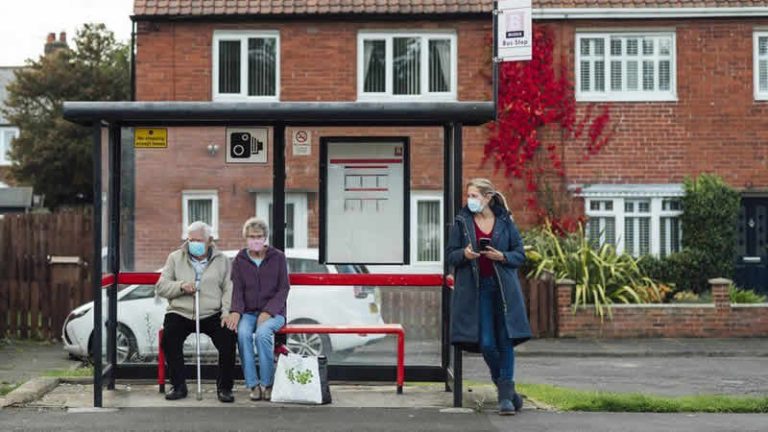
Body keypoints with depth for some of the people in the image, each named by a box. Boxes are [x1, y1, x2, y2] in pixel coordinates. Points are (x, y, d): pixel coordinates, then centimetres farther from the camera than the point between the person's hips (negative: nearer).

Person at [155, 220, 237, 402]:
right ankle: (178, 386, -13)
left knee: (228, 336, -27)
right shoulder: (175, 258, 13)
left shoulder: (222, 261, 12)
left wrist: (227, 313, -14)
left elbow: (230, 290, 3)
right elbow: (160, 287, 7)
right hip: (180, 313, 1)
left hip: (212, 314, 0)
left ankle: (224, 387, -10)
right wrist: (181, 286, -12)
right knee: (169, 336, -29)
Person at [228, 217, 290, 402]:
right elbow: (237, 289, 2)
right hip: (248, 312, 2)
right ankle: (253, 385, -25)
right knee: (243, 333, -32)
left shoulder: (278, 258, 4)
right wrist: (236, 311, -18)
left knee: (263, 333, -34)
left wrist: (268, 312, -15)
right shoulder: (239, 260, 9)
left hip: (273, 312, -1)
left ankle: (267, 384, -20)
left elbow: (283, 289, 0)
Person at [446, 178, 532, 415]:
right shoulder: (461, 222, 5)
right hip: (475, 288, 0)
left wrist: (501, 256, -12)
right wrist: (464, 254, -14)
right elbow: (450, 255, 7)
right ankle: (506, 390, 17)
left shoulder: (505, 221, 4)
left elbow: (520, 255, 7)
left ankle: (505, 395, 4)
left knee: (505, 341, -2)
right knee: (485, 343, -3)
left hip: (503, 289, 0)